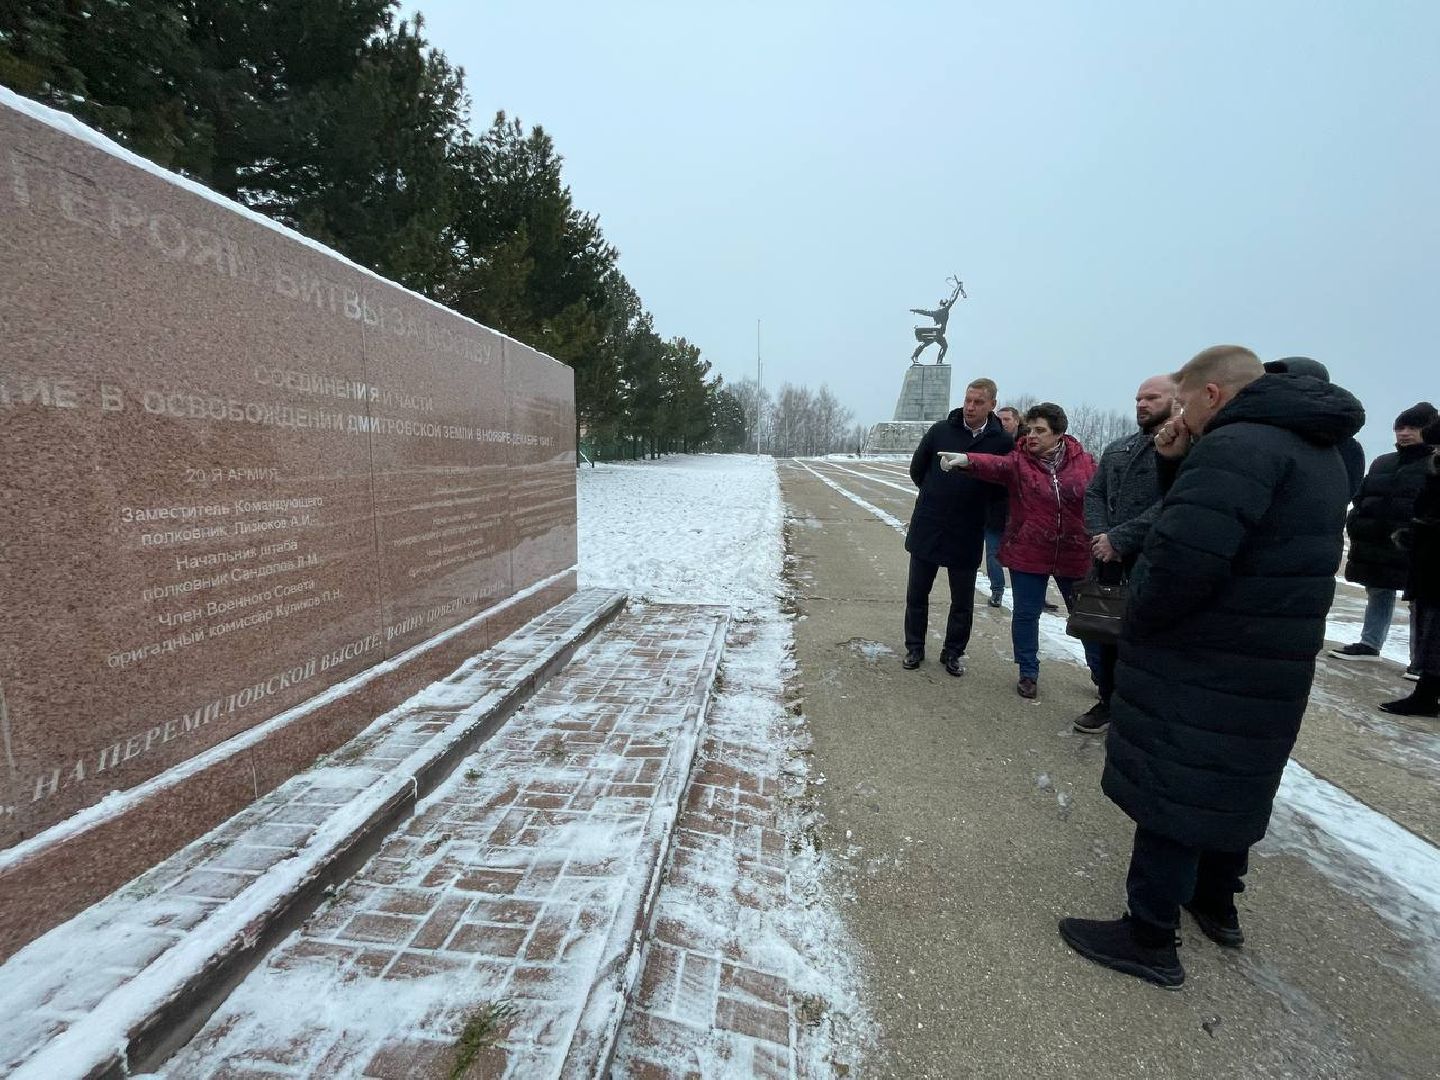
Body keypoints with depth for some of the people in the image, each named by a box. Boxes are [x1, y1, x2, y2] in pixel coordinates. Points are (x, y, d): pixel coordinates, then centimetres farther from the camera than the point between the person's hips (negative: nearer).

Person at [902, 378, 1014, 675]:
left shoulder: (1002, 442, -7)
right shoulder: (940, 430, -4)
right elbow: (917, 469, 7)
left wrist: (977, 506, -1)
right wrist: (936, 496, 10)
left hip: (967, 536, -1)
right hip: (926, 528, 1)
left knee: (963, 601, 10)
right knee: (916, 593, 10)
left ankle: (954, 652, 28)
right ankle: (914, 648, 26)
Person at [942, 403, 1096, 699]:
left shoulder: (1084, 462, -2)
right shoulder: (1019, 461, -6)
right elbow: (994, 464, -26)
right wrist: (966, 459, -47)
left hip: (1074, 555, 1)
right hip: (1028, 554, 0)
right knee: (1026, 614, 8)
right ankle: (1029, 673, 26)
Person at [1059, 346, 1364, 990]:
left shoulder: (1235, 447, -21)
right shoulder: (1317, 452, 13)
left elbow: (1179, 562, -31)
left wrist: (1134, 622, -14)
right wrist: (1177, 463, 1)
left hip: (1200, 670, -10)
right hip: (1272, 666, 10)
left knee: (1170, 796, 2)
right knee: (1231, 785, 23)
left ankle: (1149, 940, 15)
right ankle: (1217, 904, 41)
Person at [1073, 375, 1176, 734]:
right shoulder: (1116, 449, 15)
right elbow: (1093, 495, 10)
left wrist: (1119, 540, -19)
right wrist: (1100, 536, -9)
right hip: (1106, 563, 7)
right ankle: (1110, 701, 33)